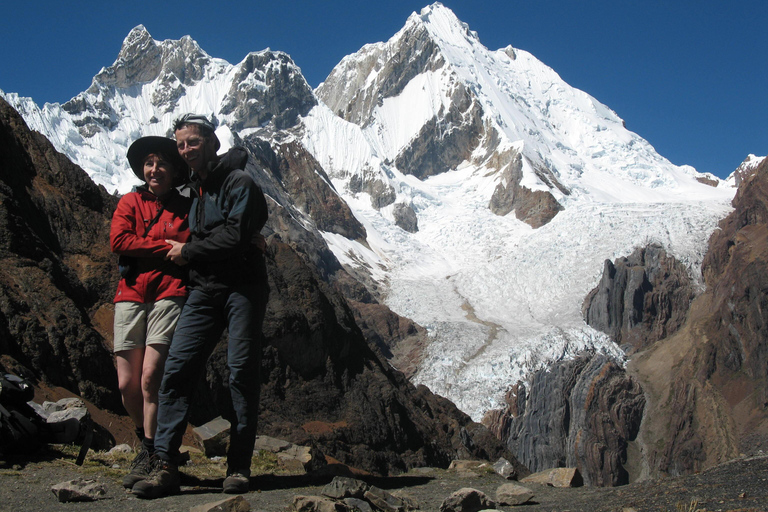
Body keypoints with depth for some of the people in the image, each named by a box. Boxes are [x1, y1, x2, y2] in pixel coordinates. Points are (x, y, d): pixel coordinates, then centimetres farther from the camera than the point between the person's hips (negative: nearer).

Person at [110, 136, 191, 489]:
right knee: (127, 385, 1)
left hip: (170, 293, -2)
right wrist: (167, 247, -6)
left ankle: (150, 456, 1)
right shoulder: (130, 202, 14)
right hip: (130, 294, 2)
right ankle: (147, 441, 25)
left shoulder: (187, 208, 13)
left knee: (151, 379, -12)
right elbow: (118, 241, -2)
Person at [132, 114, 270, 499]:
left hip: (243, 287, -6)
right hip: (203, 290, 6)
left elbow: (236, 237, -15)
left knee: (242, 372, -4)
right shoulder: (192, 190, 20)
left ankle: (239, 468, 3)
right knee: (177, 368, -8)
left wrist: (189, 252, -5)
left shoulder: (238, 183, -4)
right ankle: (164, 466, -9)